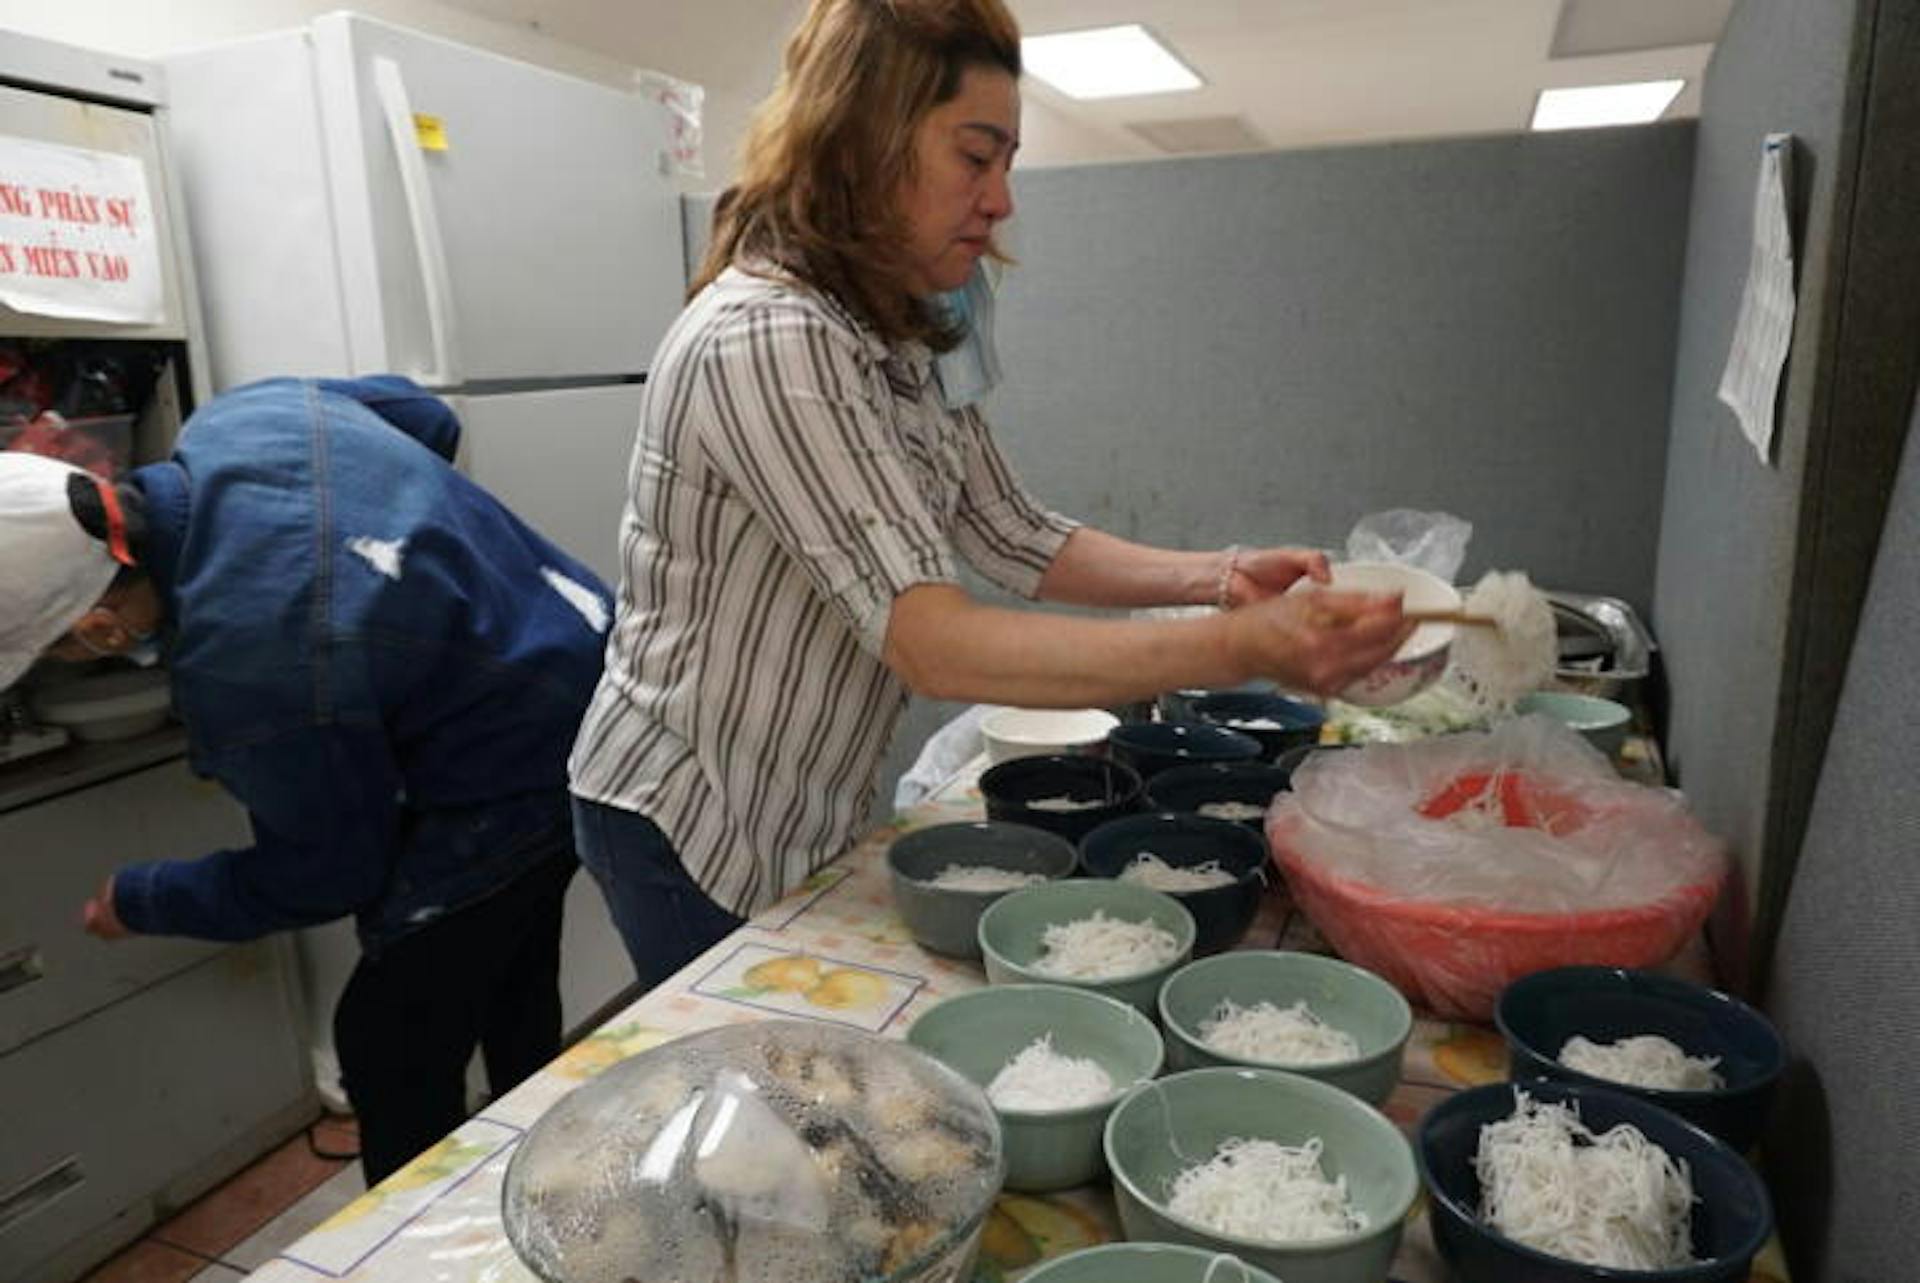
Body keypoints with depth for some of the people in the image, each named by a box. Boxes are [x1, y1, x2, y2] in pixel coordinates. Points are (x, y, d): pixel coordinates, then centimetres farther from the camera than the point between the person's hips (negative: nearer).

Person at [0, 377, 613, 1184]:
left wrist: (140, 904, 2)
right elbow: (423, 415, 12)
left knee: (390, 1058, 3)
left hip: (517, 790, -10)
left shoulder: (242, 667, -32)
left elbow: (328, 873, -14)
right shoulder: (234, 416, -10)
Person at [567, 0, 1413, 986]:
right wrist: (1236, 650, -39)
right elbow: (931, 643, -34)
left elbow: (1013, 539, 1)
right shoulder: (764, 339, -27)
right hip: (688, 829, -8)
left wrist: (1216, 577, -13)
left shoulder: (907, 339, 3)